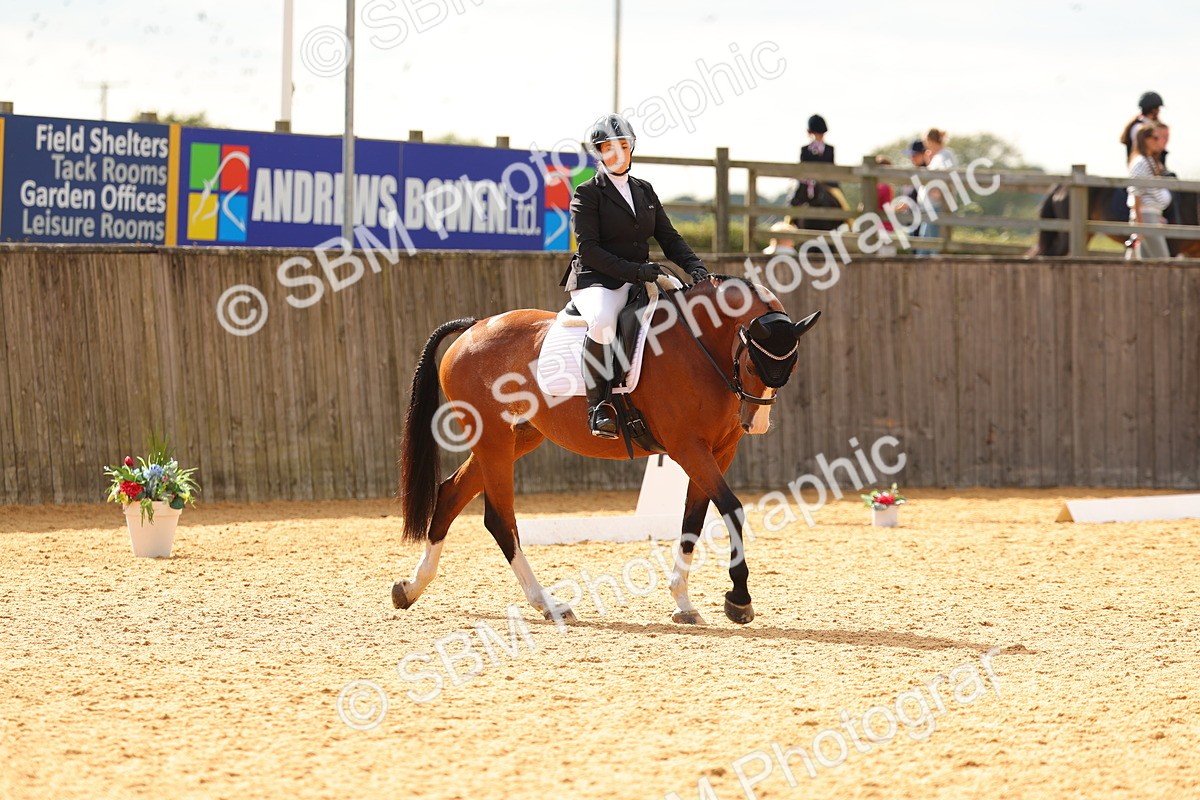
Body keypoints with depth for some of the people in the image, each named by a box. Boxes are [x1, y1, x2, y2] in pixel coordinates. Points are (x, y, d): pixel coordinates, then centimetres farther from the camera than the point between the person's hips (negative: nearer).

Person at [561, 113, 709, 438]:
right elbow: (589, 250, -11)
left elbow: (669, 238, 15)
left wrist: (695, 267, -4)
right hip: (596, 280, -6)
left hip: (640, 278, 6)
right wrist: (634, 271, -21)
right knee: (603, 321, -39)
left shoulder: (645, 191, 18)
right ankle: (599, 406, -28)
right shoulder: (588, 193, -2)